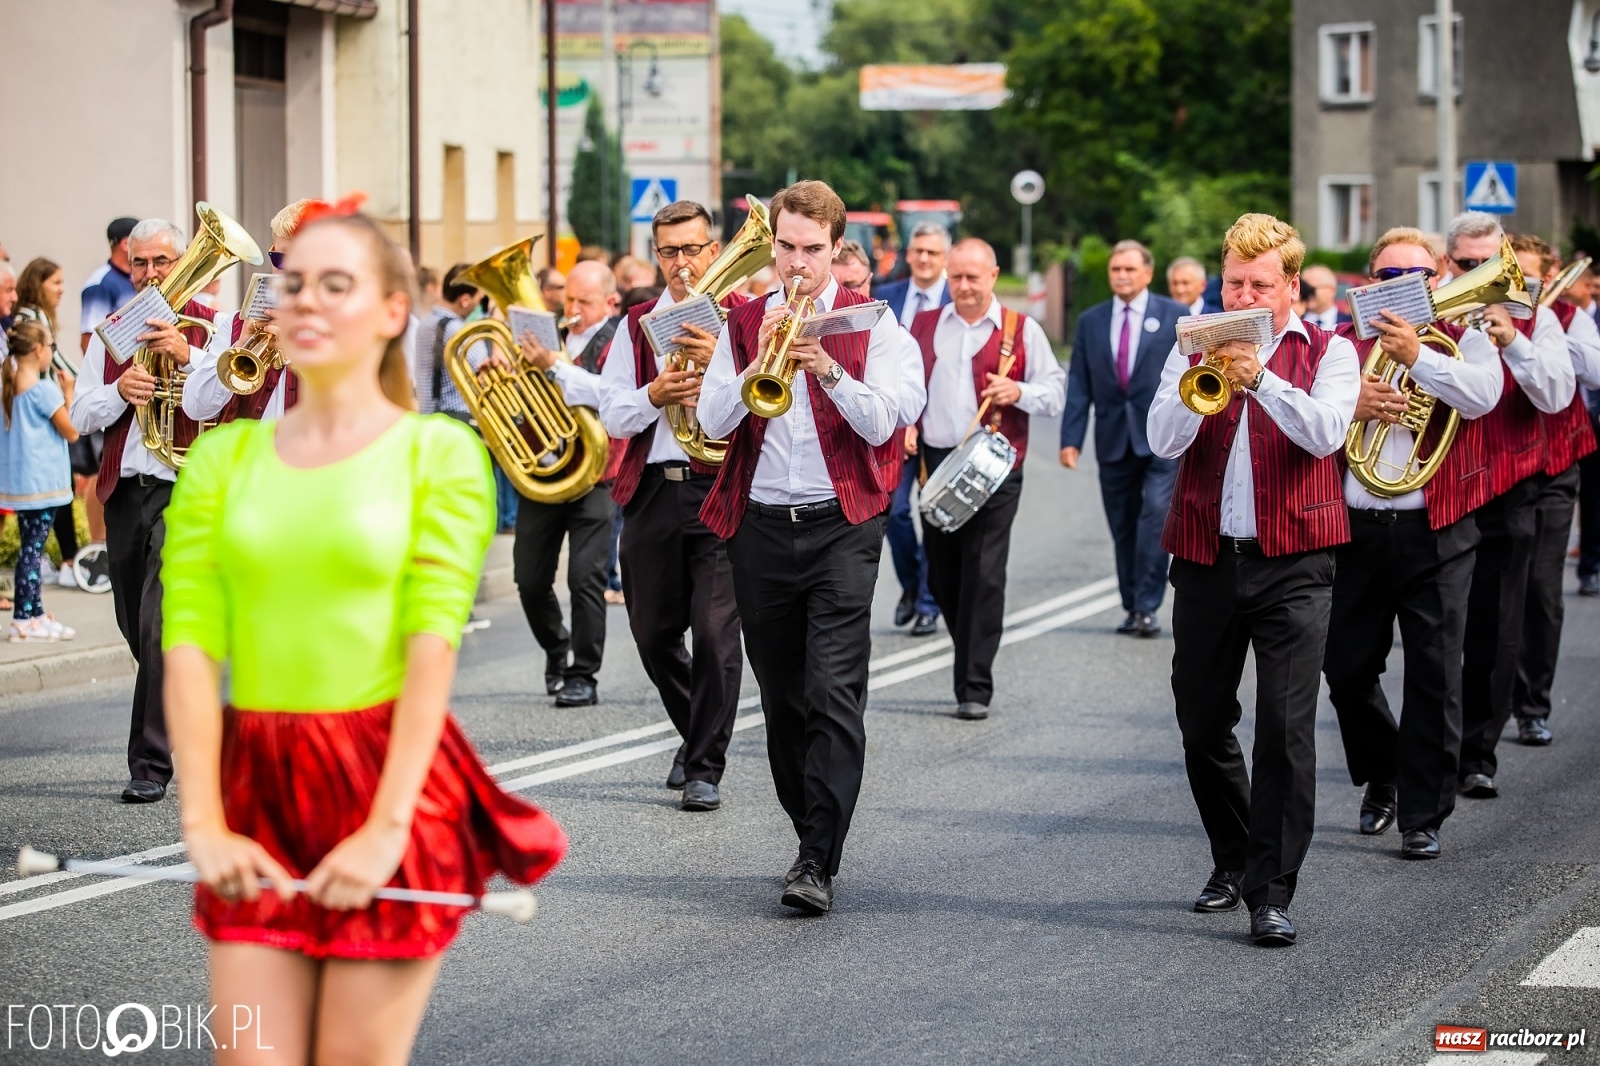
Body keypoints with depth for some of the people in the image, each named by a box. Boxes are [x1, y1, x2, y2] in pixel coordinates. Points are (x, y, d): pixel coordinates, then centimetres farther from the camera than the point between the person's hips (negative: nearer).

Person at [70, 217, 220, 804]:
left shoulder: (211, 327, 0)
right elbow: (80, 416, 9)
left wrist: (186, 356, -23)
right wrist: (120, 390, -11)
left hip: (185, 491, -5)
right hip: (124, 491, 5)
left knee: (160, 628, -14)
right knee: (137, 630, 12)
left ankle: (152, 765, -11)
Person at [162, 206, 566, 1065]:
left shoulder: (438, 453, 0)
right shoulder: (224, 456, 9)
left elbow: (434, 641, -8)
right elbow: (189, 640, 1)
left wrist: (386, 826, -16)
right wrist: (203, 822, -9)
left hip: (388, 777, -3)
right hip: (255, 780, 3)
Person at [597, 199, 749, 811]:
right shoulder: (637, 327, 13)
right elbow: (611, 417, 6)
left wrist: (720, 365, -22)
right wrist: (655, 394, -12)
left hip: (721, 491, -4)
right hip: (652, 492, 4)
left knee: (716, 632, -10)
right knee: (653, 634, 10)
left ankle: (705, 768, -2)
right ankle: (698, 735, 33)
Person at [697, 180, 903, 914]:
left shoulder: (870, 322, 3)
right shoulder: (744, 322, 9)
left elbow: (880, 422, -8)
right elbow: (712, 420, -1)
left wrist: (826, 365, -22)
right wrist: (761, 360, -15)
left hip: (841, 526, -3)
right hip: (760, 525, 3)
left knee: (834, 694, -13)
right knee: (781, 698, 9)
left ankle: (818, 861, -15)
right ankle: (813, 834, 23)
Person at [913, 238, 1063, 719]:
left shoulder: (1022, 331, 4)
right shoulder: (923, 326, 13)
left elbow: (1055, 392, 3)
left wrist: (1018, 392, -16)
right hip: (936, 461, 4)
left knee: (983, 576, -9)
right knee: (942, 575, 9)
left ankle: (975, 688, -8)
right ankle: (972, 659, 28)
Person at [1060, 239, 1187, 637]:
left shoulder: (1176, 316, 2)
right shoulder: (1091, 321, 9)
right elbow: (1079, 384, 7)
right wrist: (1071, 438, -1)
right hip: (1114, 440, 3)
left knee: (1155, 516, -15)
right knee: (1123, 528, 8)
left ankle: (1146, 608, -12)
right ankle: (1131, 607, 17)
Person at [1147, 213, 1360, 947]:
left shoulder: (1327, 354, 4)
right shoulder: (1194, 349, 9)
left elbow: (1325, 433, -15)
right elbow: (1164, 441, -5)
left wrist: (1259, 377, -27)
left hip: (1292, 563, -3)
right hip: (1206, 559, 3)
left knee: (1286, 729, -10)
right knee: (1202, 724, 11)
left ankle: (1271, 893, -6)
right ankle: (1233, 862, 31)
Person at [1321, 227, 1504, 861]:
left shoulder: (1462, 339, 5)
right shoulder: (1340, 345, 10)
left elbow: (1482, 395, -15)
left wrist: (1416, 357, -24)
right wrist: (1350, 407, -16)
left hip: (1435, 534, -2)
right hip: (1355, 532, 2)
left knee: (1434, 678, -3)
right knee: (1346, 669, 7)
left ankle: (1423, 816, 5)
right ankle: (1381, 782, 32)